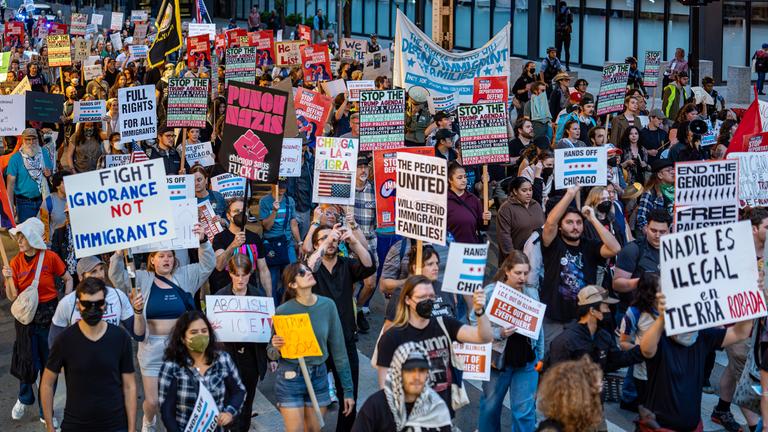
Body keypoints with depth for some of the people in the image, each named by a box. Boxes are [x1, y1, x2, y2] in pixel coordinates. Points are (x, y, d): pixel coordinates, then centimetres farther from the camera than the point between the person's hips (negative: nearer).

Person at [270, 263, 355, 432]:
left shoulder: (327, 305, -5)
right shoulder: (284, 311, -12)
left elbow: (338, 349, 1)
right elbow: (272, 355, -3)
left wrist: (348, 390, 3)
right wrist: (276, 347, -27)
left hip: (319, 376, 3)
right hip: (290, 378, -3)